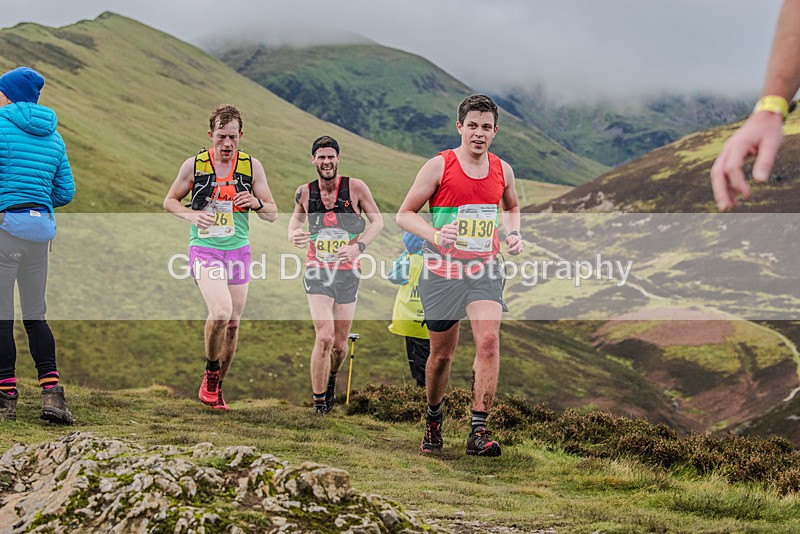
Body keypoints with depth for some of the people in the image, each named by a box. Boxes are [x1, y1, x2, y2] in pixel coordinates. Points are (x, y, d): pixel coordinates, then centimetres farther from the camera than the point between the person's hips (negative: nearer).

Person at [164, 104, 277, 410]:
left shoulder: (252, 166, 1)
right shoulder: (194, 165, -4)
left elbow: (273, 214, 6)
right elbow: (170, 201, 8)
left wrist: (256, 203, -17)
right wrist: (190, 214, -13)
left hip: (238, 251, 3)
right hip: (204, 250, -3)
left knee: (233, 323, 7)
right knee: (220, 311, -25)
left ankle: (216, 387, 26)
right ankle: (210, 371, 0)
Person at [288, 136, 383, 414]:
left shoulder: (355, 187, -7)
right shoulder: (305, 192, -1)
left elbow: (377, 221, 0)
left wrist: (358, 247, -17)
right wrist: (293, 234, -4)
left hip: (348, 273, 1)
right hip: (317, 273, -1)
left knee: (340, 345, 9)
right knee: (324, 338, -18)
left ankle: (331, 378, 44)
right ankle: (319, 403, -6)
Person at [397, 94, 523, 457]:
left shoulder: (502, 170, 6)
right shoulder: (439, 166, -7)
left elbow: (511, 207, 27)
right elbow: (404, 214, -4)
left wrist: (513, 234, 7)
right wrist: (435, 236, -22)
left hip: (484, 270, 2)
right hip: (442, 271, -2)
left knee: (488, 340, -19)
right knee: (441, 354, 8)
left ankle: (478, 431, -17)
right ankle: (433, 418, 34)